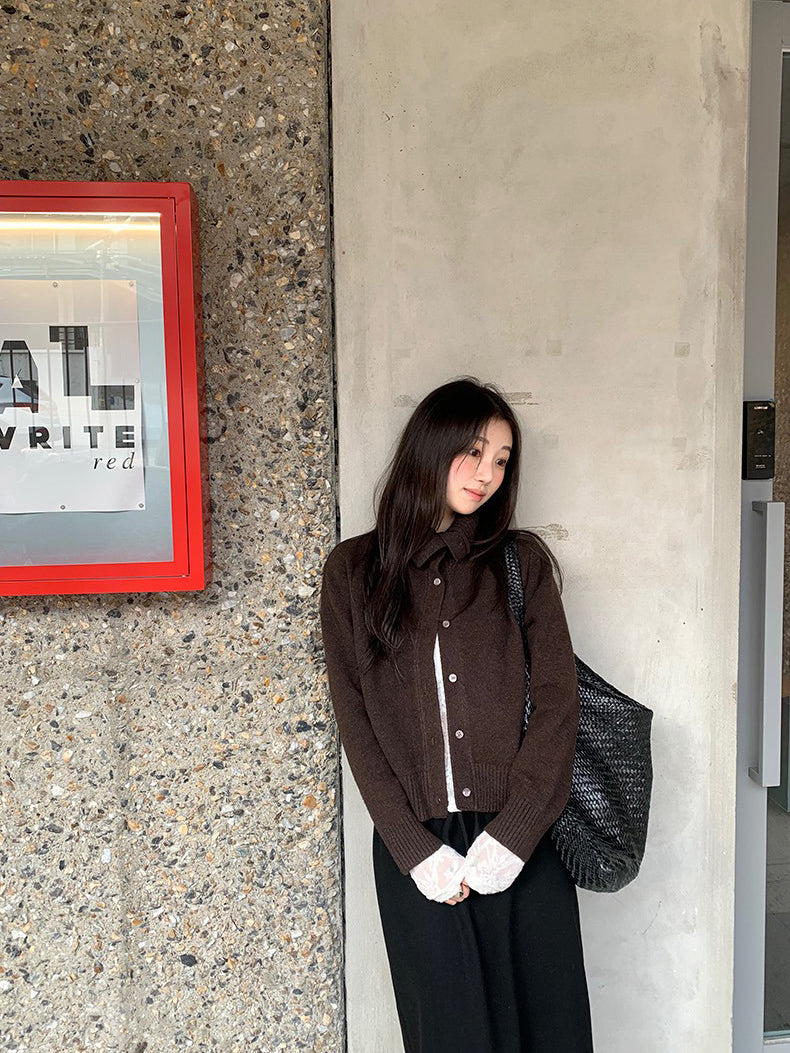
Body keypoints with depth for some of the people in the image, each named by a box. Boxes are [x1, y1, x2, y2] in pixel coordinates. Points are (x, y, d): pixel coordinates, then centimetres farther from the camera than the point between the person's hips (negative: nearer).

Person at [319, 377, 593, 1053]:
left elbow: (557, 702, -3)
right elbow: (355, 720, -1)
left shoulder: (522, 561, 3)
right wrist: (415, 848, -8)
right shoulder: (354, 569, 2)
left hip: (523, 843, 1)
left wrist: (511, 836, -11)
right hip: (416, 849, 0)